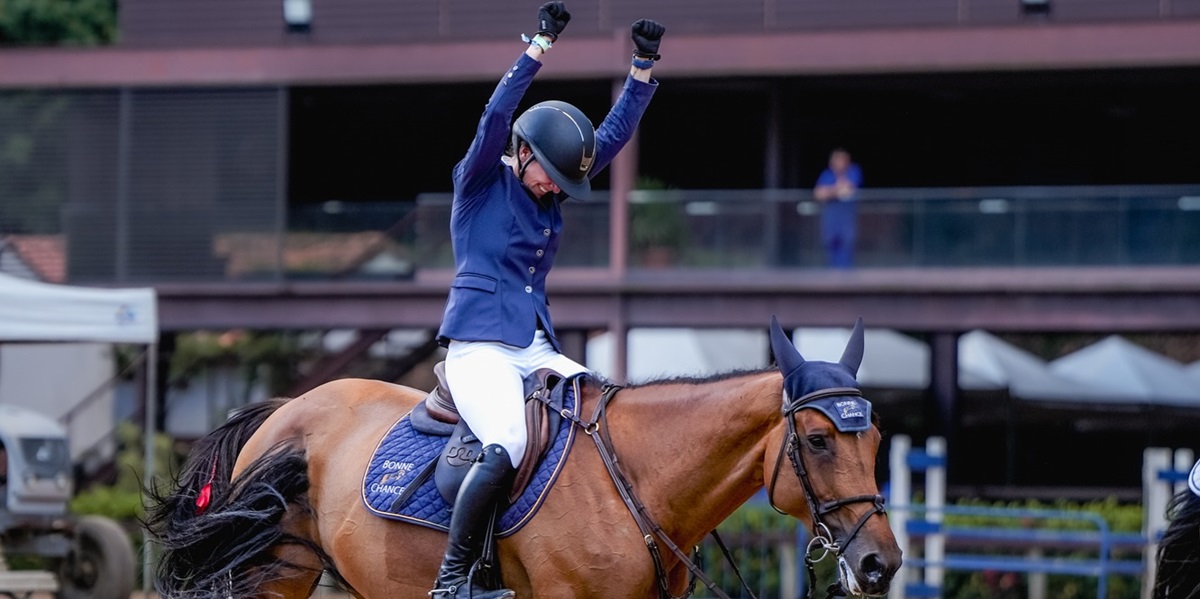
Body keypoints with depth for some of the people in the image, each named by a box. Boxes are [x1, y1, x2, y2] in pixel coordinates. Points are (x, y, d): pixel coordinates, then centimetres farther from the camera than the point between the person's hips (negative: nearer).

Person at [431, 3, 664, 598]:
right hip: (480, 344, -8)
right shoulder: (480, 182, 0)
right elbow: (496, 117, -17)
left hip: (537, 348, 8)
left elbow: (615, 133, 15)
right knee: (505, 448, -29)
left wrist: (644, 66, 5)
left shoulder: (555, 191, 16)